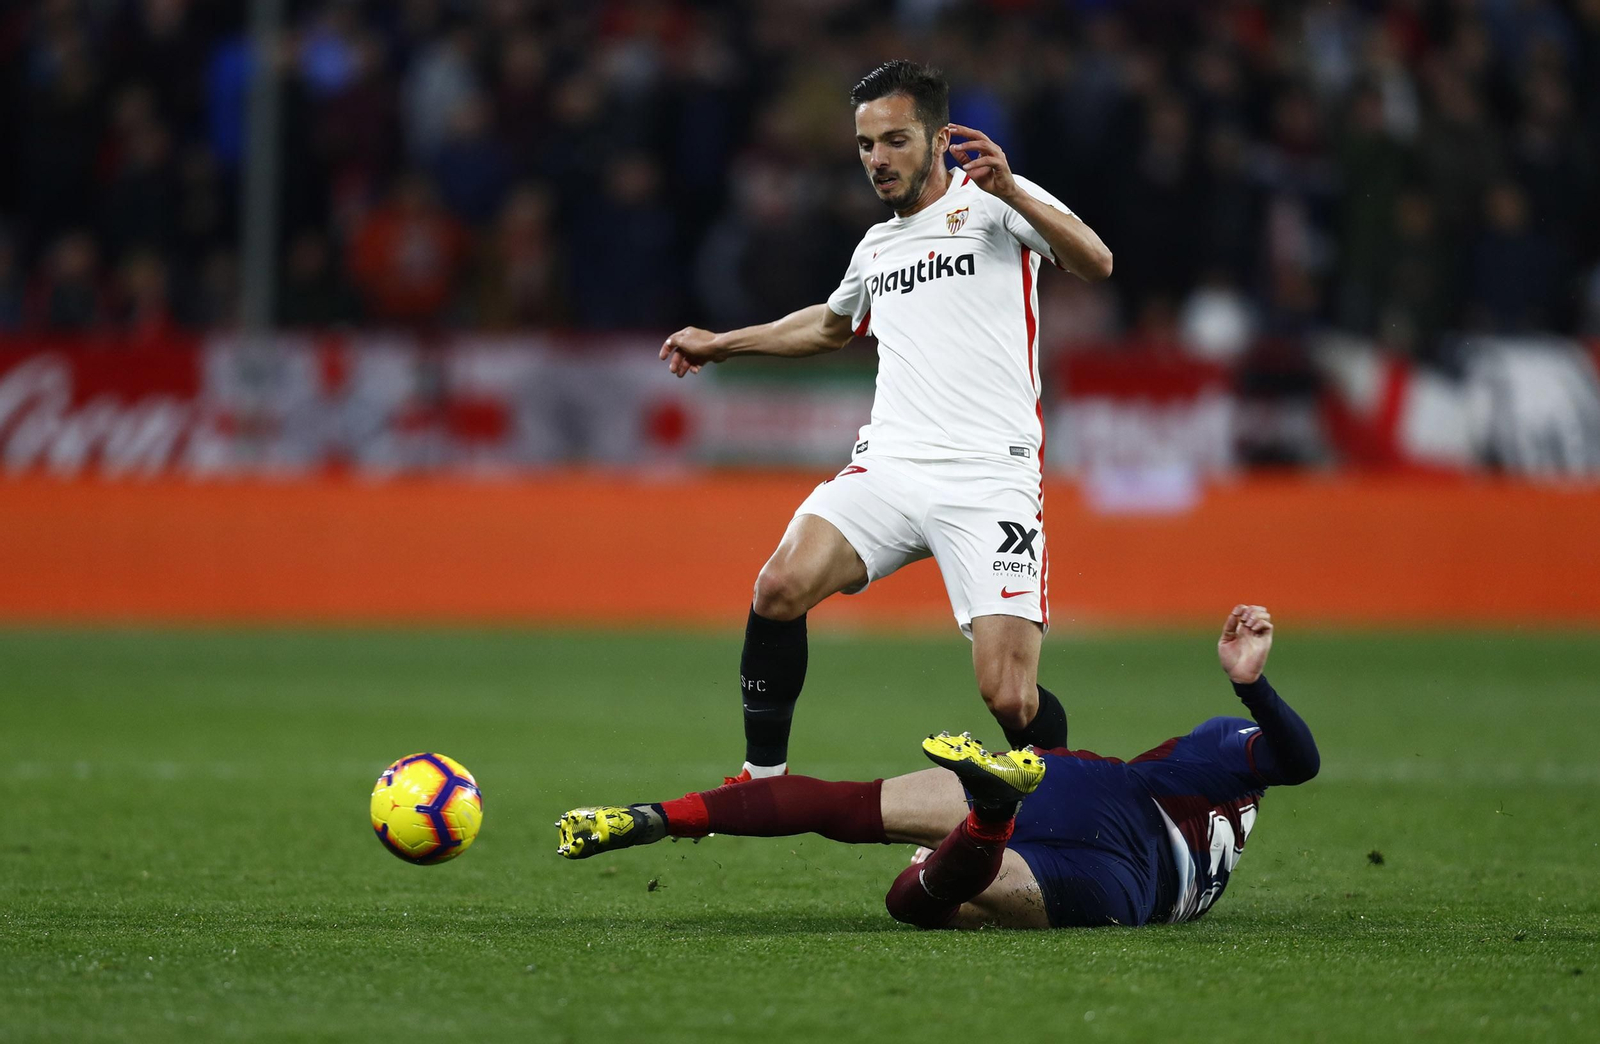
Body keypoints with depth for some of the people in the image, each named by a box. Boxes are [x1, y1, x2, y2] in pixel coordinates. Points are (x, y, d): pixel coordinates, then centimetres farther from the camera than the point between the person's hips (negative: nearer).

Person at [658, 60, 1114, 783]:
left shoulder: (991, 200, 4)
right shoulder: (875, 248, 23)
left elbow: (1095, 263, -12)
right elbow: (832, 325, 45)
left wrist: (1012, 193, -26)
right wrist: (721, 343, 44)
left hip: (990, 479, -5)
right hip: (889, 469, 5)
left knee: (1010, 699, -17)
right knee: (781, 587, -22)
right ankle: (762, 776, -5)